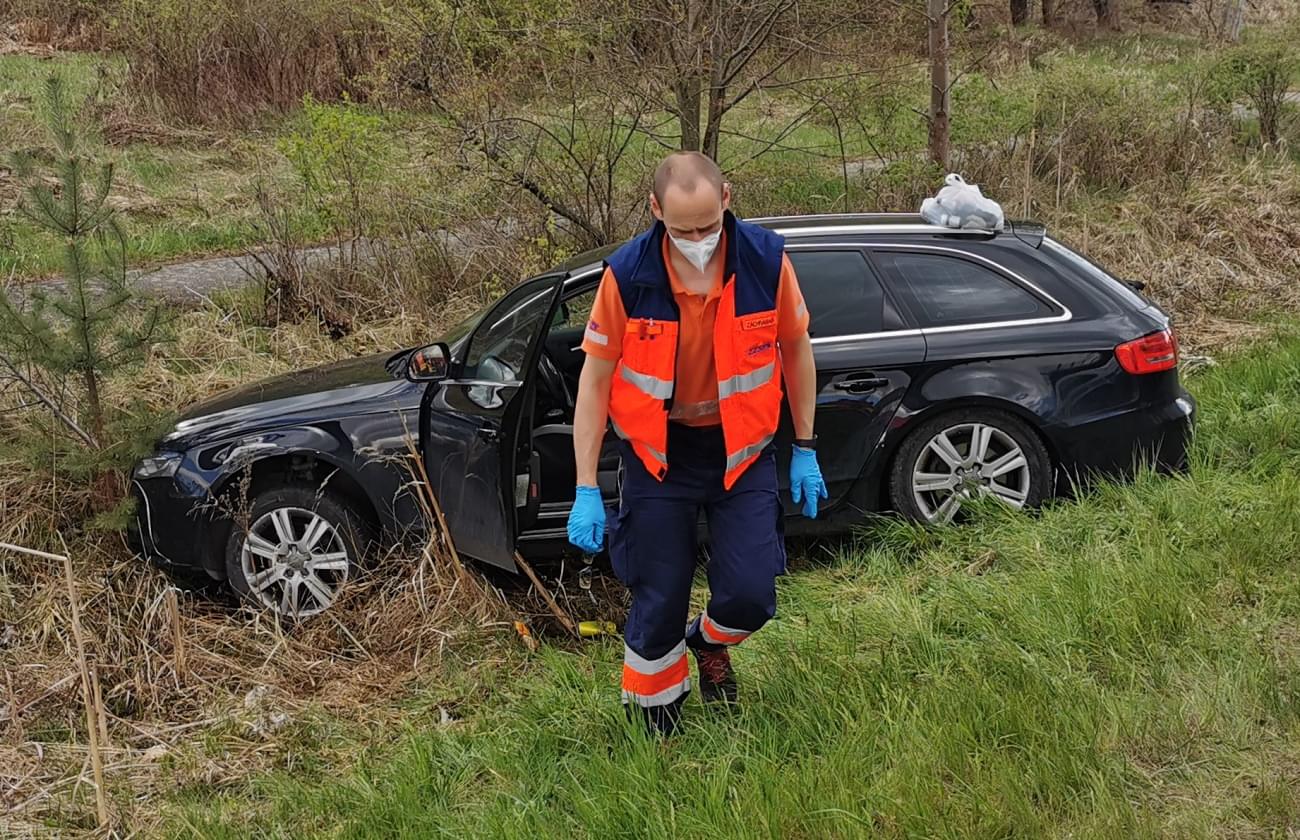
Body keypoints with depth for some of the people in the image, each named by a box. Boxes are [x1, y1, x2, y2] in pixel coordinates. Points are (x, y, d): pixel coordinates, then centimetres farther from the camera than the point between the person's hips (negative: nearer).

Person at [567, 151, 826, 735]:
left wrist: (805, 450, 6)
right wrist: (586, 490, -10)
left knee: (750, 597, -5)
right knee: (658, 606, 3)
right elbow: (595, 379, -9)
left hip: (742, 450, 1)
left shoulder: (766, 260, -14)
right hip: (658, 456, -1)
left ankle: (708, 643, 33)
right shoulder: (627, 275, -17)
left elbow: (796, 348, 2)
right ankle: (655, 727, 29)